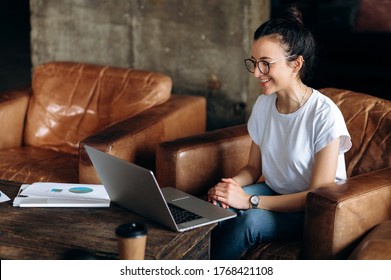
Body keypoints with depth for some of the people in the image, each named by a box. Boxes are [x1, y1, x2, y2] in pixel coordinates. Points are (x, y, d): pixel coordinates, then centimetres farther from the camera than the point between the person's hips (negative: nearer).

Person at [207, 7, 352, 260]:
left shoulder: (325, 115, -21)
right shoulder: (263, 104, -1)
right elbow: (253, 168, 8)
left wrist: (250, 201, -27)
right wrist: (232, 184, -16)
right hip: (273, 193, 6)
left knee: (250, 219, -32)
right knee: (217, 207, -25)